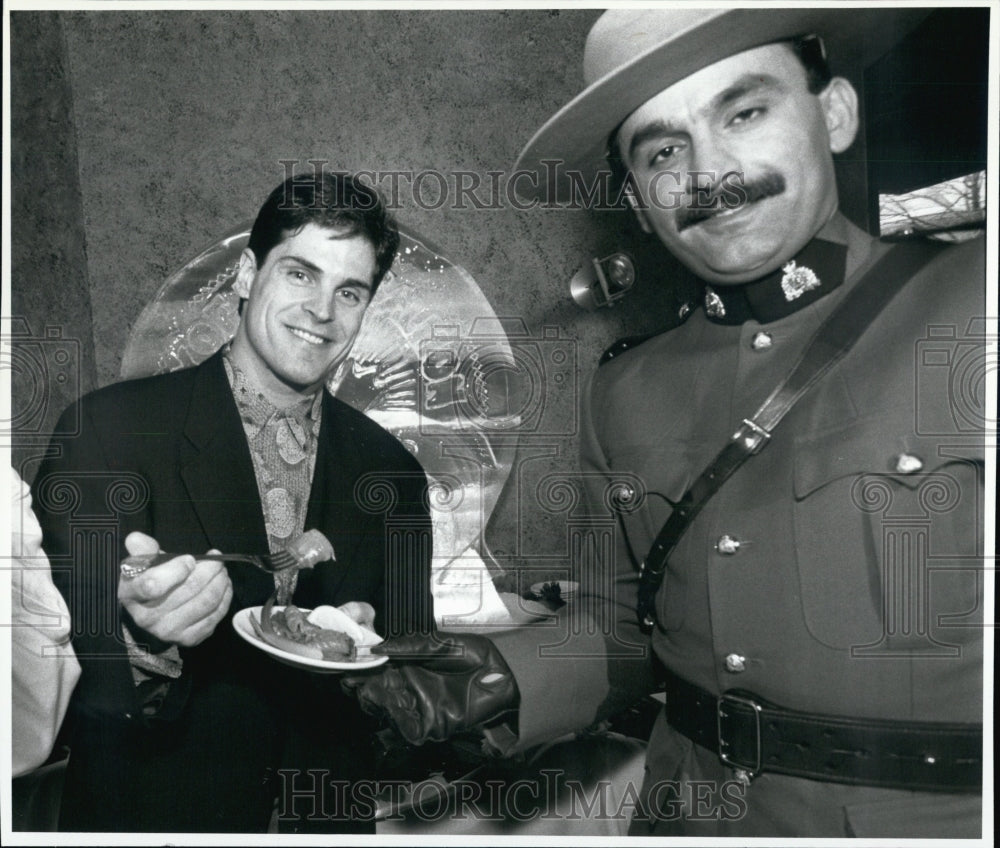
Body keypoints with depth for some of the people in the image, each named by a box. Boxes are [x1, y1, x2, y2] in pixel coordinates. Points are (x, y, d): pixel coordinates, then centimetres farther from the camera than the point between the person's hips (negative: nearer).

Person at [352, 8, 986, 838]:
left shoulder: (973, 307, -15)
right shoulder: (625, 389, 0)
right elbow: (616, 627, 6)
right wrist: (509, 676, -10)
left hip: (943, 813, -3)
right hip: (688, 810, 4)